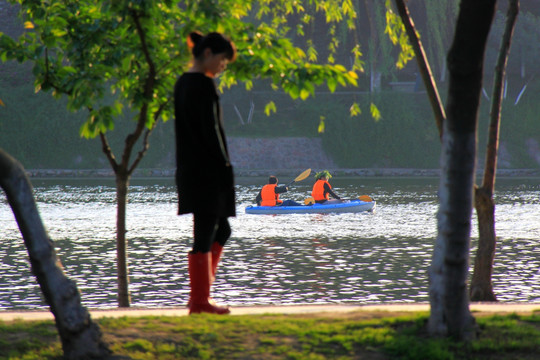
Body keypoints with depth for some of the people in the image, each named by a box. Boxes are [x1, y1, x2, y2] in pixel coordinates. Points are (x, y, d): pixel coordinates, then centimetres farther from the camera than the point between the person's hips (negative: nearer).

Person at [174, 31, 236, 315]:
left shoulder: (182, 83, 13)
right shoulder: (204, 84, -15)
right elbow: (210, 131, -18)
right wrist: (225, 168, -13)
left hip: (189, 171, 10)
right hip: (207, 172, -10)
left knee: (221, 230, 17)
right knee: (205, 236, -3)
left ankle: (200, 294, 15)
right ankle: (199, 301, 2)